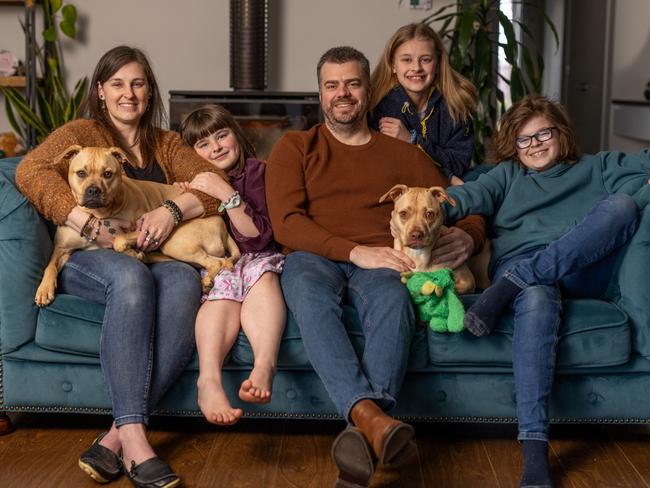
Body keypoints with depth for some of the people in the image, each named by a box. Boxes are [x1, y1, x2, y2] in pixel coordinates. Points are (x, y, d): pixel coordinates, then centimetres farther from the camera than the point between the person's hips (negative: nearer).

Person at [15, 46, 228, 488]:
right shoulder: (82, 133, 13)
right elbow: (31, 171, -8)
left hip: (153, 260, 3)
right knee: (131, 274, -39)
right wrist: (91, 225, -20)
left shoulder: (167, 144, 23)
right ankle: (134, 440, -44)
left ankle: (116, 436, -39)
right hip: (87, 261, -2)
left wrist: (173, 209, -14)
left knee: (185, 280, -35)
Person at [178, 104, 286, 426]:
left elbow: (258, 237, -4)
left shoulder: (257, 173, 8)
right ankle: (209, 380, -57)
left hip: (256, 258, 0)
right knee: (227, 285, -34)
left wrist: (228, 195, -14)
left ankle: (264, 364, -58)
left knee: (261, 271, -35)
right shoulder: (191, 182, 16)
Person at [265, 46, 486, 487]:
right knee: (308, 291, -39)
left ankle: (363, 432, -54)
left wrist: (467, 237, -7)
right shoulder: (295, 148, 20)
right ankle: (370, 414, -56)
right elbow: (286, 221, 3)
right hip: (315, 256, -1)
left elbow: (465, 214, 21)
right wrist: (354, 251, -13)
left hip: (379, 262, 1)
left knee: (393, 300, -38)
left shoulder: (403, 154, 25)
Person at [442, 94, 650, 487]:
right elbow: (473, 194, 4)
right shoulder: (508, 174, 25)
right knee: (537, 302, -39)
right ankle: (535, 450, -46)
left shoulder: (598, 168, 28)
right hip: (519, 264, -1)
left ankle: (512, 283, -33)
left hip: (582, 271, 1)